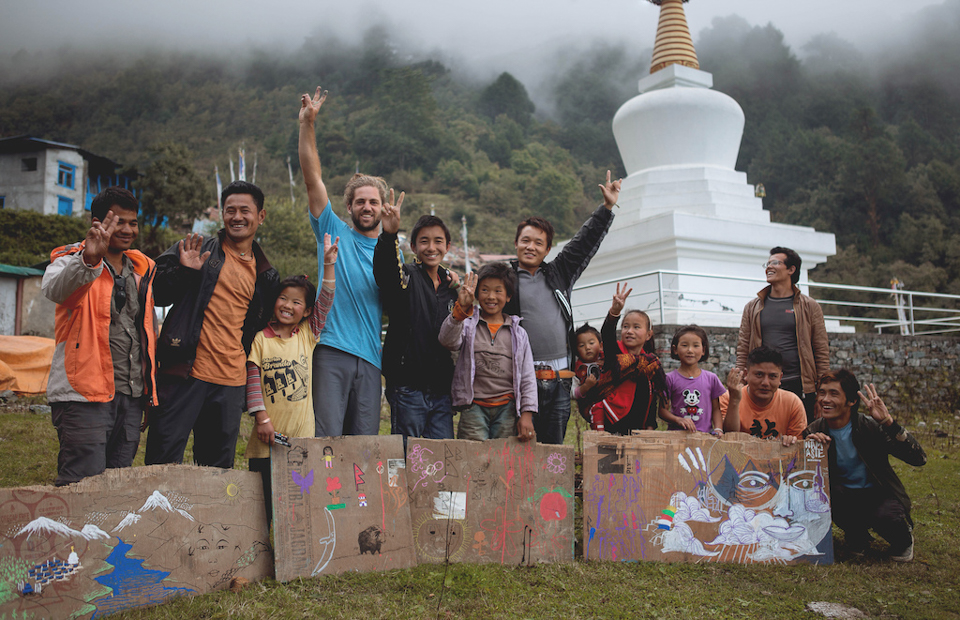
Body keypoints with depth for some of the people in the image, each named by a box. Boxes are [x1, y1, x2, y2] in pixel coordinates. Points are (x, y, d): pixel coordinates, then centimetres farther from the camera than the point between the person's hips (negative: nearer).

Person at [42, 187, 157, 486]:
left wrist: (151, 392, 20)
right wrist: (88, 259, -47)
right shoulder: (72, 259, -2)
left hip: (131, 397, 6)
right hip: (84, 395, -6)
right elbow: (54, 289, -27)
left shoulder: (143, 269, 16)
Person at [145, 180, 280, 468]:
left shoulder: (267, 276, 14)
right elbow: (155, 292, 3)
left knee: (219, 467, 11)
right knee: (163, 461, -4)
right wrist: (184, 271, -13)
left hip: (231, 382, 4)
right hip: (184, 373, -3)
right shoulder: (198, 249, 5)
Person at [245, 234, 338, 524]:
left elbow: (325, 302, 1)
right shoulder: (261, 339, 2)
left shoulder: (308, 335, 8)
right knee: (265, 497, 3)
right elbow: (252, 379, -2)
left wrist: (329, 264, -6)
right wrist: (261, 417, -9)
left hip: (302, 435, 2)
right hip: (269, 435, -2)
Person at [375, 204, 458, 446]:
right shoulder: (406, 277, -3)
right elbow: (384, 271, -30)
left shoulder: (451, 286, 13)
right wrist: (389, 235, -45)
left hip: (441, 391, 5)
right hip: (408, 387, -5)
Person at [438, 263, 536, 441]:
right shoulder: (467, 325, 11)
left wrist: (527, 414, 3)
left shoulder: (518, 333, 15)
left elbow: (528, 378, 13)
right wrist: (461, 309, -25)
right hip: (474, 405, -2)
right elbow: (448, 340, -12)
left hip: (507, 407, 2)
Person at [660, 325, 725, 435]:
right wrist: (678, 420, -13)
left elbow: (716, 409, 16)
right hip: (677, 433, -2)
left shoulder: (711, 378, 11)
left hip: (705, 433, 2)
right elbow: (663, 410, 4)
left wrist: (718, 429, -1)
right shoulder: (670, 379, 5)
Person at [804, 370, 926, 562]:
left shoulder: (871, 426, -15)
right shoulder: (814, 431, -7)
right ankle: (856, 532, 3)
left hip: (879, 495, -2)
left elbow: (919, 459, -23)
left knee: (886, 517, -35)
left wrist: (888, 422, -34)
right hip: (844, 498, 2)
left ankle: (903, 540, 7)